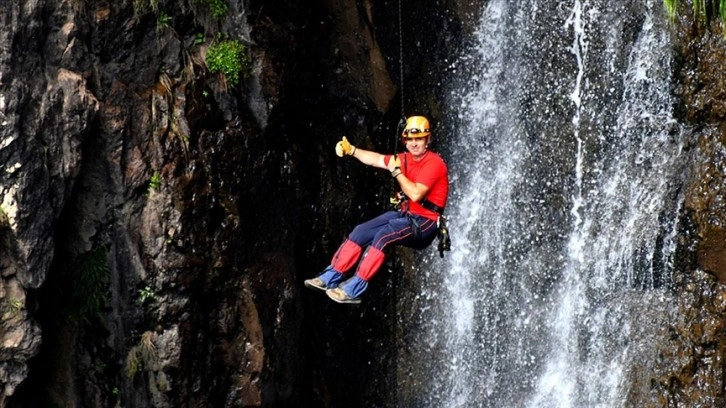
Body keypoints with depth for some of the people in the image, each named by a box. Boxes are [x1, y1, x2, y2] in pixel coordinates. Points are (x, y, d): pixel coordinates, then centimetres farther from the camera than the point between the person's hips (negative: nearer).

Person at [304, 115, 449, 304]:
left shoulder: (434, 163, -16)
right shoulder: (406, 158, 9)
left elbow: (416, 194, -26)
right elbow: (376, 159, 16)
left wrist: (396, 172, -17)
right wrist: (351, 150, 3)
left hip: (424, 222, -9)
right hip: (404, 213, 9)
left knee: (383, 236, -30)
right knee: (360, 232, -2)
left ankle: (353, 290, -30)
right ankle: (331, 278, 3)